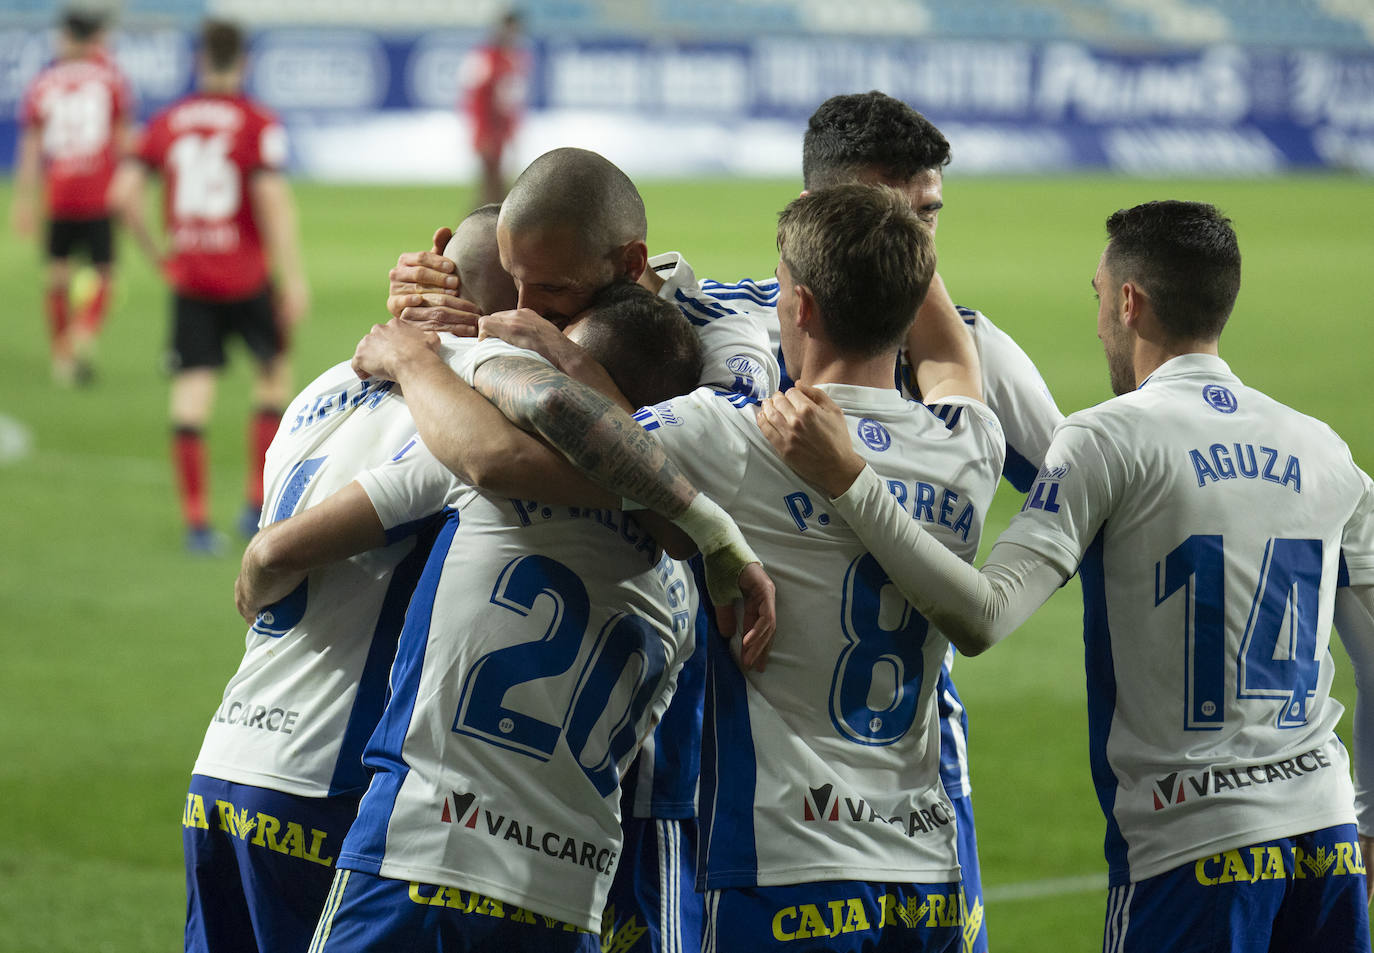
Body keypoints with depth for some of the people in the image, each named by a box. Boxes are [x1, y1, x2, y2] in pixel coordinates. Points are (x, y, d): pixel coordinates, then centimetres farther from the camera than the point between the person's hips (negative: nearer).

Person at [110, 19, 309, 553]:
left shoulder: (167, 123, 5)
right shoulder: (258, 124, -6)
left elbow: (125, 192, -1)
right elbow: (273, 200, -15)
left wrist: (155, 251, 11)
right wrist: (293, 279, -14)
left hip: (188, 278, 3)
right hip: (246, 278, -3)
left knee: (192, 390, 1)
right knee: (275, 373, 15)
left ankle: (196, 522, -4)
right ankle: (258, 505, 11)